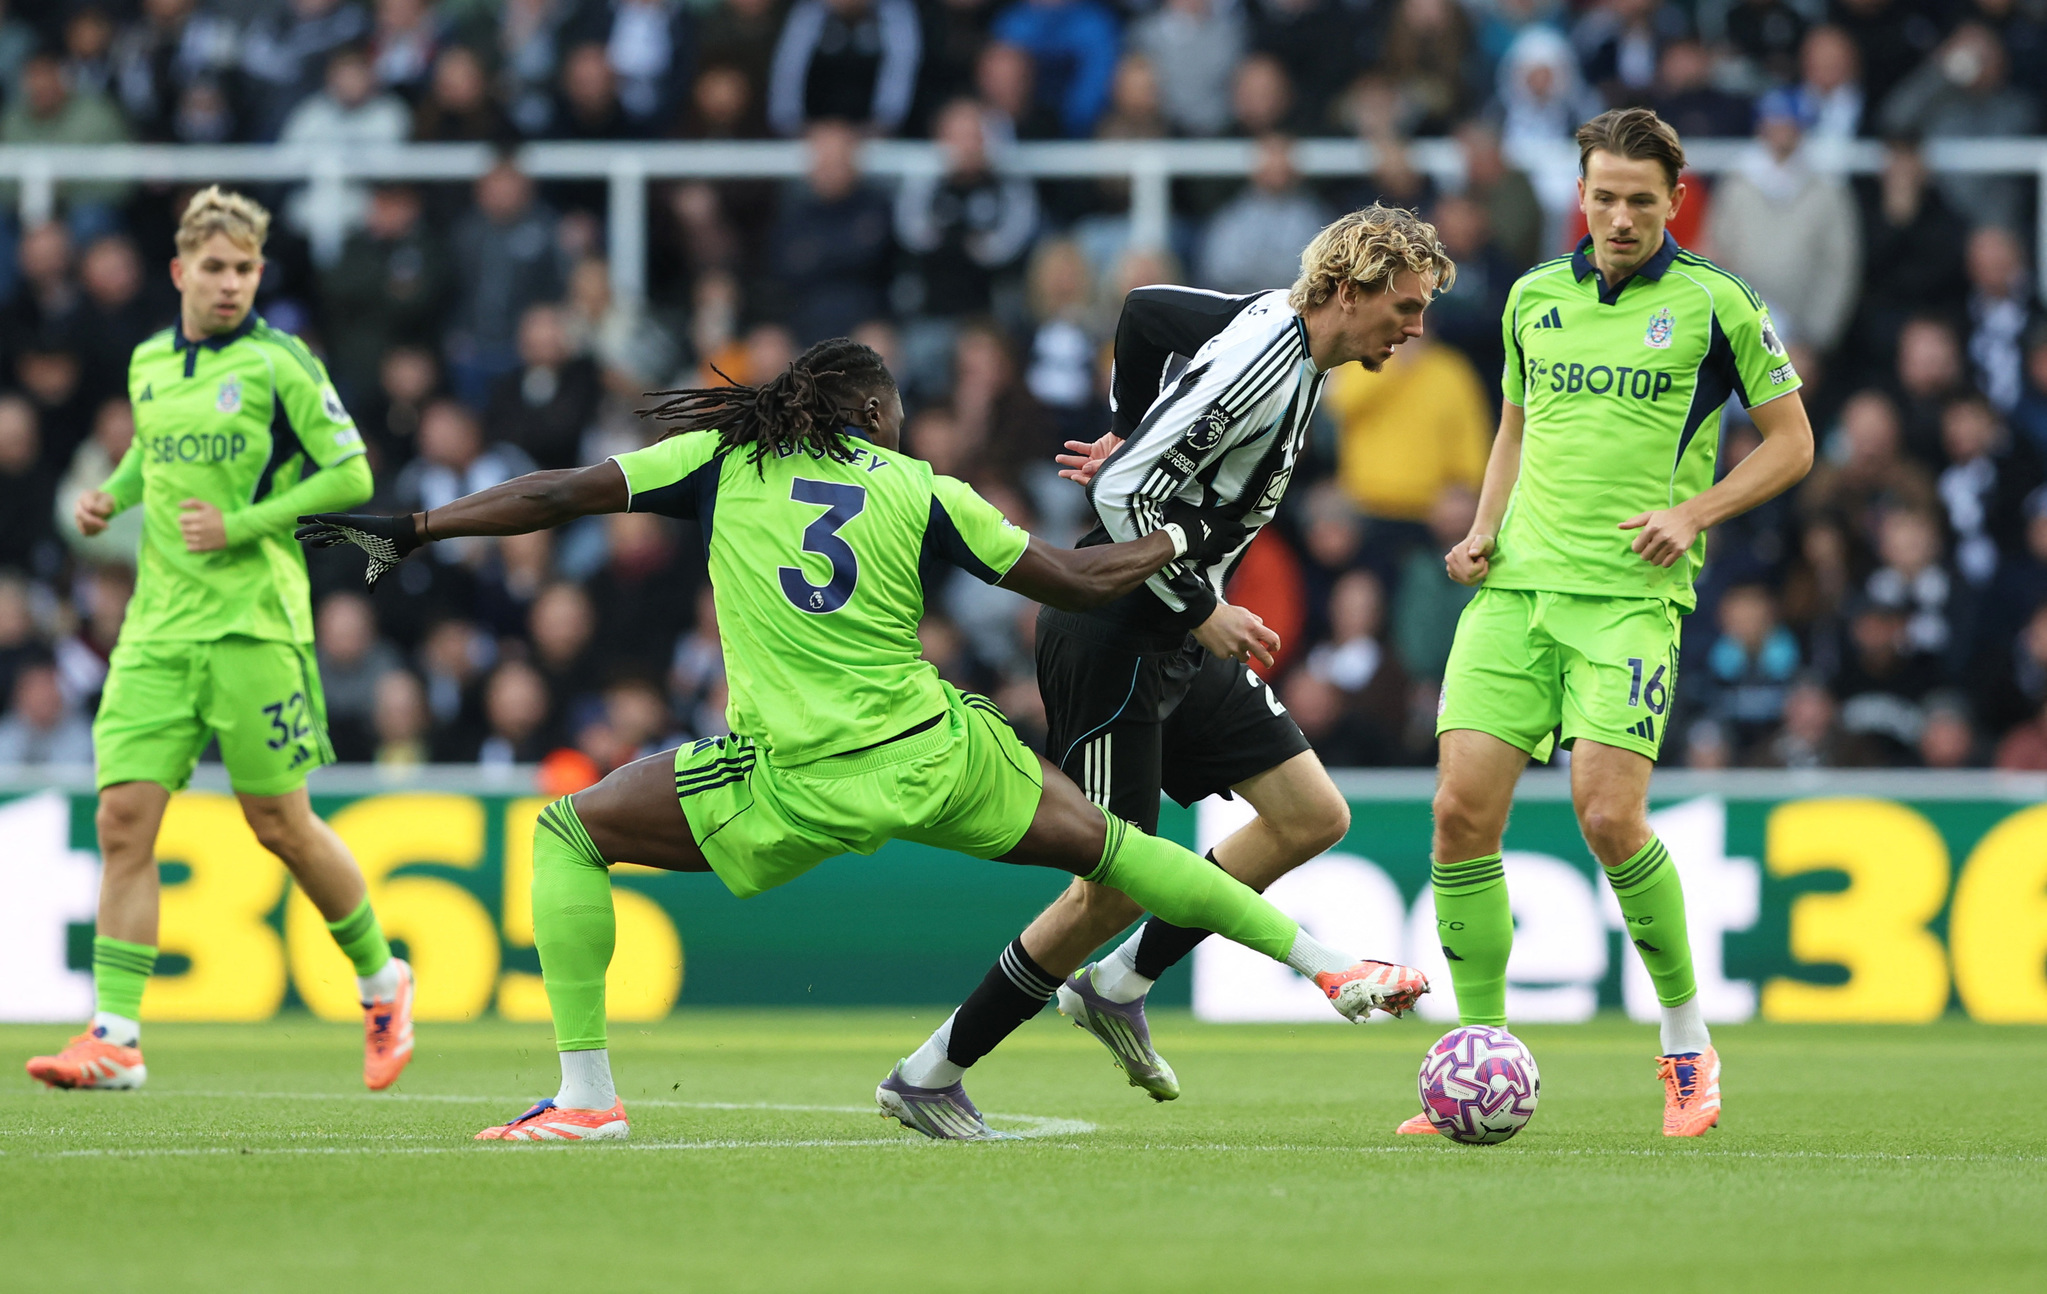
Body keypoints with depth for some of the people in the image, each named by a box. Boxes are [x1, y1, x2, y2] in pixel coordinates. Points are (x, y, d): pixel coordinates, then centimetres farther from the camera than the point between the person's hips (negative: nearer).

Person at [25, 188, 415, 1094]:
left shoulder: (278, 364, -6)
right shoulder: (148, 365, 11)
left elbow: (351, 476, -7)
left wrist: (241, 525, -14)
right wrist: (114, 494, 10)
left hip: (253, 623, -5)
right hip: (158, 628, 5)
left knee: (279, 824, 2)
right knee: (124, 817, -8)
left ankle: (381, 983, 26)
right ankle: (115, 1037, -9)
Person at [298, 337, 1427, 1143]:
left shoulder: (724, 461, 5)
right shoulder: (919, 491, 7)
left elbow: (557, 496, 1)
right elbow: (1078, 581, 9)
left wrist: (410, 529, 9)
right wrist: (1175, 540, 27)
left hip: (795, 788, -2)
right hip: (939, 760, 2)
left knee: (569, 831, 11)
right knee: (1108, 843, 21)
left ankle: (584, 1093, 0)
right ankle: (1326, 964, 25)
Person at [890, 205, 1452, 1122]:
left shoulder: (1274, 324, 6)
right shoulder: (1260, 365, -24)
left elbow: (1146, 310, 22)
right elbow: (1121, 494, -26)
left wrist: (1130, 433, 22)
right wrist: (1201, 610, -18)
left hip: (1178, 639, 10)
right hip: (1116, 638, -10)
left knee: (1314, 818, 4)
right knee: (1114, 888, -5)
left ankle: (1117, 988, 14)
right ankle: (932, 1073, 8)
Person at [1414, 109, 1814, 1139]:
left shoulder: (1713, 304, 1)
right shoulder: (1534, 298, 14)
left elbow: (1790, 441, 7)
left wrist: (1693, 512, -7)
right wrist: (1482, 529, 10)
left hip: (1631, 594, -4)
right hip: (1517, 584, 4)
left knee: (1608, 815, -18)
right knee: (1463, 806, -9)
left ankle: (1687, 1041, 4)